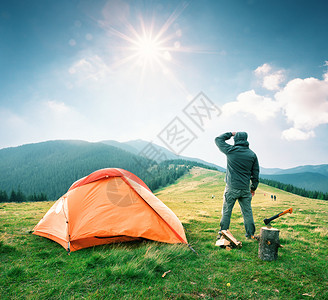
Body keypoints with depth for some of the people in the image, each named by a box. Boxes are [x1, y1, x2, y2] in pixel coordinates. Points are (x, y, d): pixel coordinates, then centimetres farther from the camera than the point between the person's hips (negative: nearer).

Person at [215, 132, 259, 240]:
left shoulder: (231, 150, -8)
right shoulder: (252, 154, 3)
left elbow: (218, 139, 8)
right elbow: (255, 173, 9)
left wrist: (231, 134, 18)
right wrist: (253, 187, 19)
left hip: (232, 187, -3)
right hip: (245, 188, 4)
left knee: (226, 211, 5)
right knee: (247, 211, 13)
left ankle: (223, 233, 11)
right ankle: (251, 234, 22)